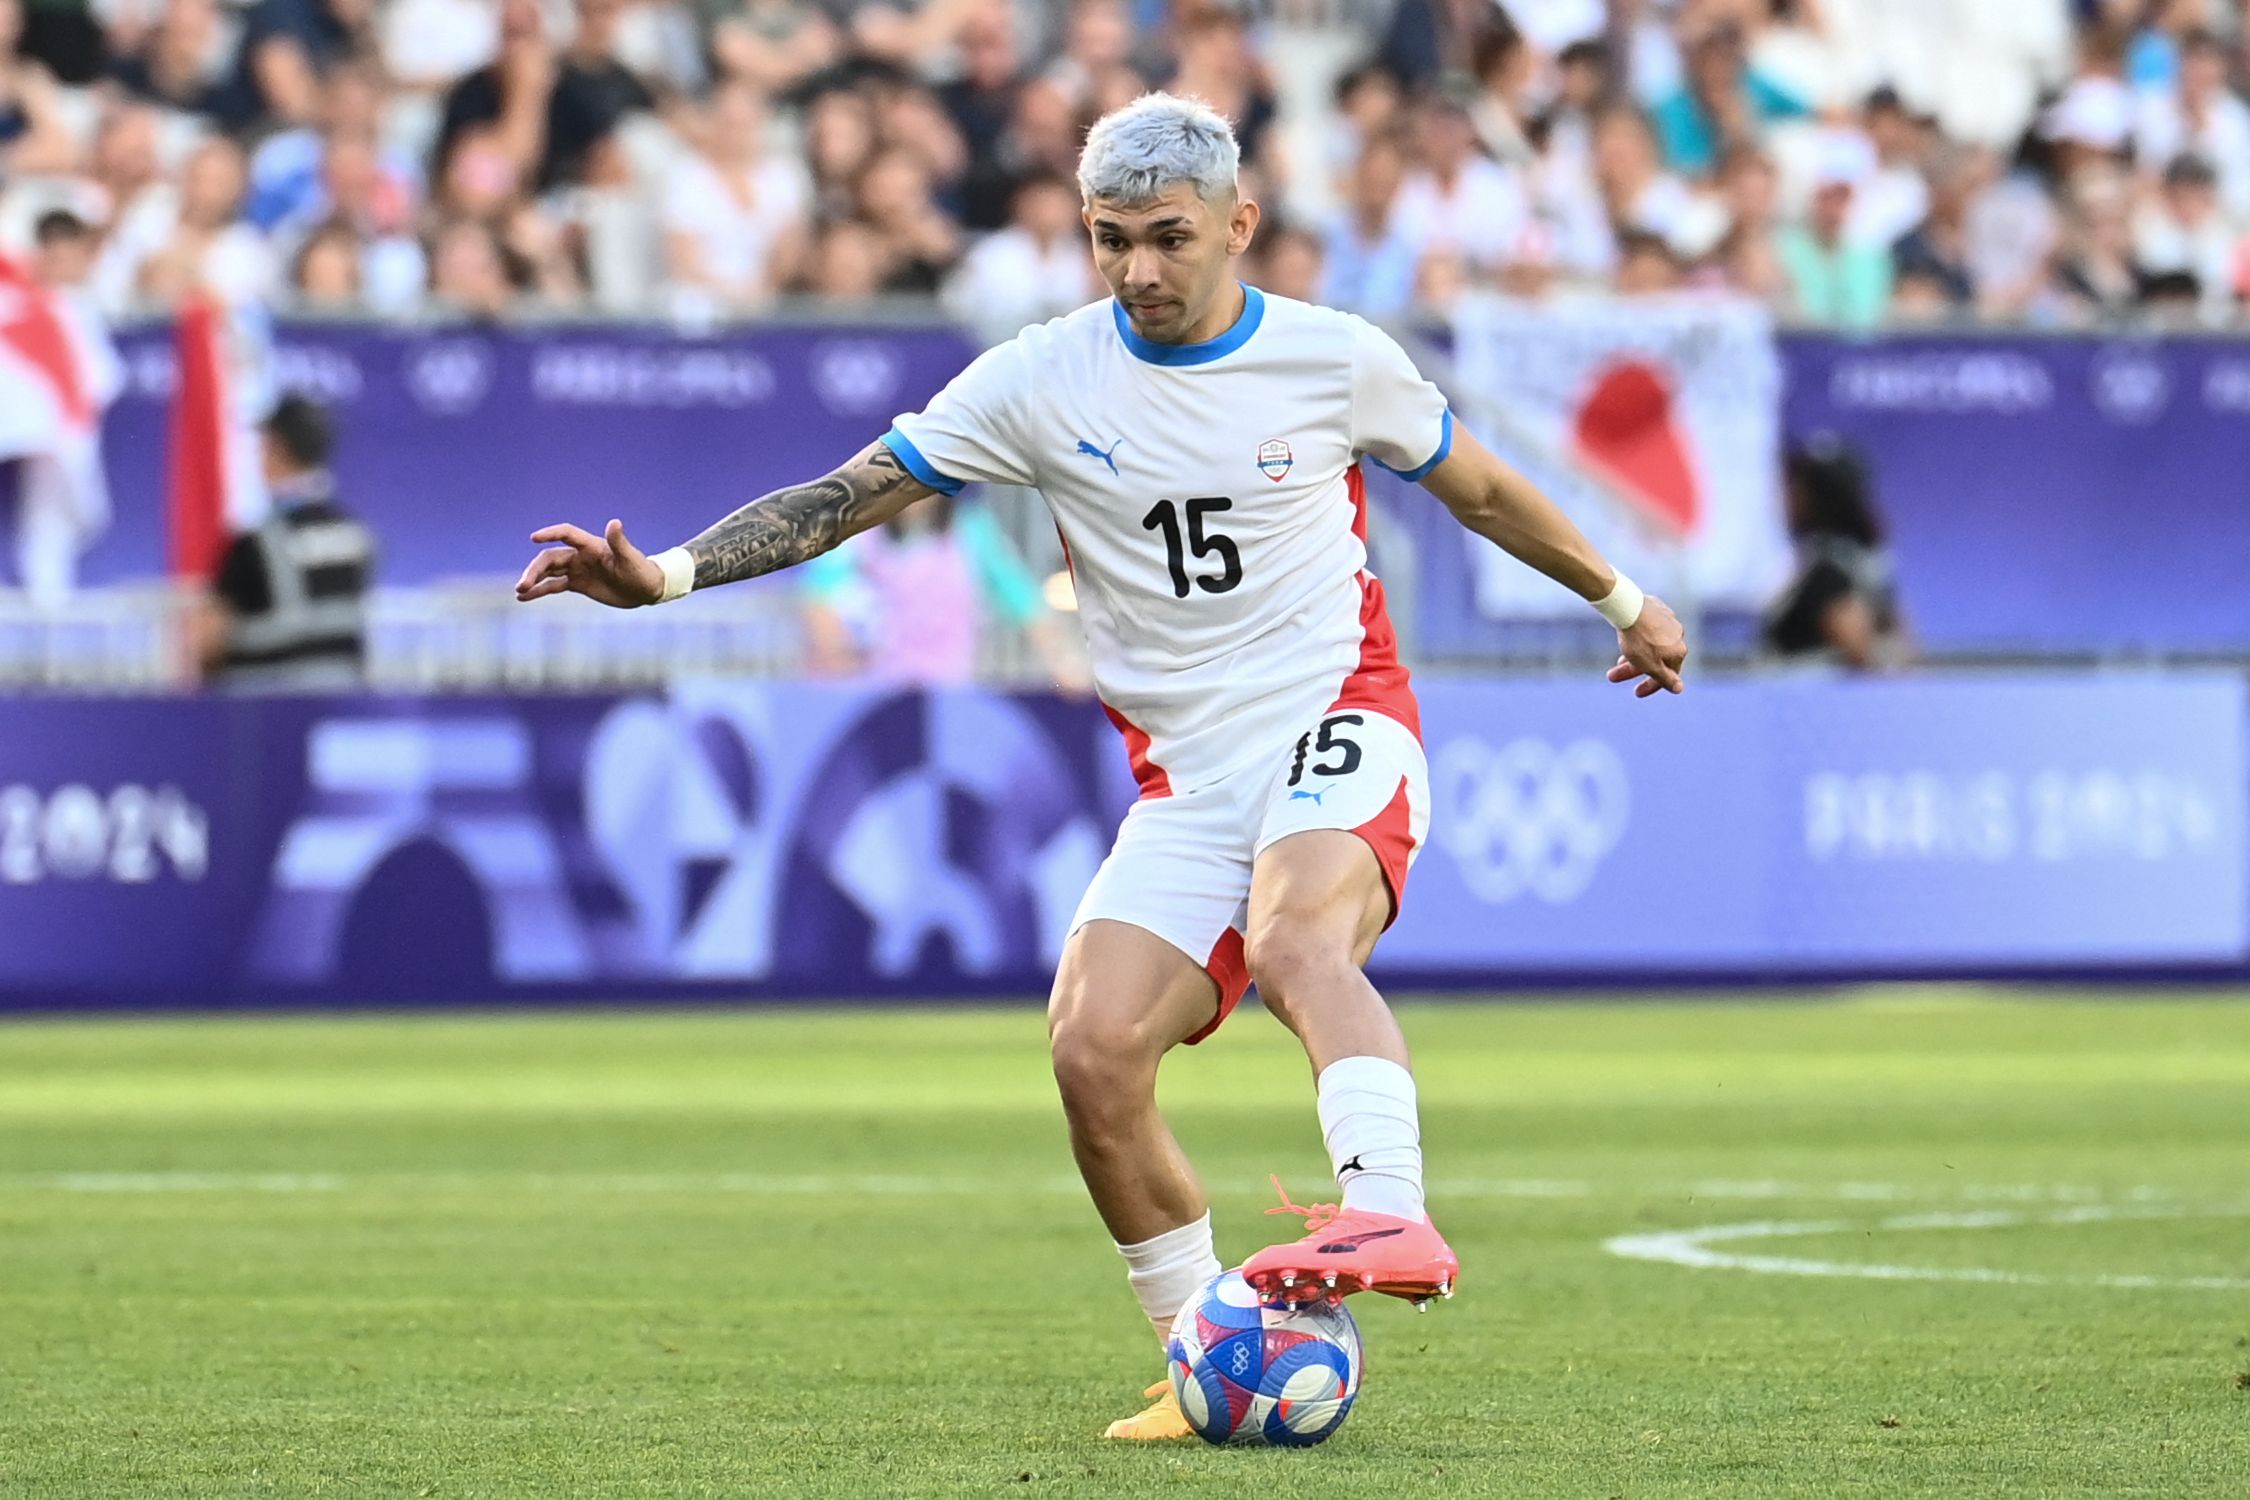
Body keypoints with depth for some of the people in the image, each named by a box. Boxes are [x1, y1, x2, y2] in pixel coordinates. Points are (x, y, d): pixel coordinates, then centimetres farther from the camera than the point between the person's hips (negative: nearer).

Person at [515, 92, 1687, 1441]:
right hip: (1186, 776, 3)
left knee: (1293, 934, -36)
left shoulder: (1337, 360, 0)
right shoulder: (1046, 382, -1)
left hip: (1338, 726, -3)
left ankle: (1391, 1218, -54)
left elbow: (1479, 487, 18)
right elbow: (849, 495, -2)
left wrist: (1623, 598, 31)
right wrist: (666, 574, -16)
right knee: (1096, 1050, -17)